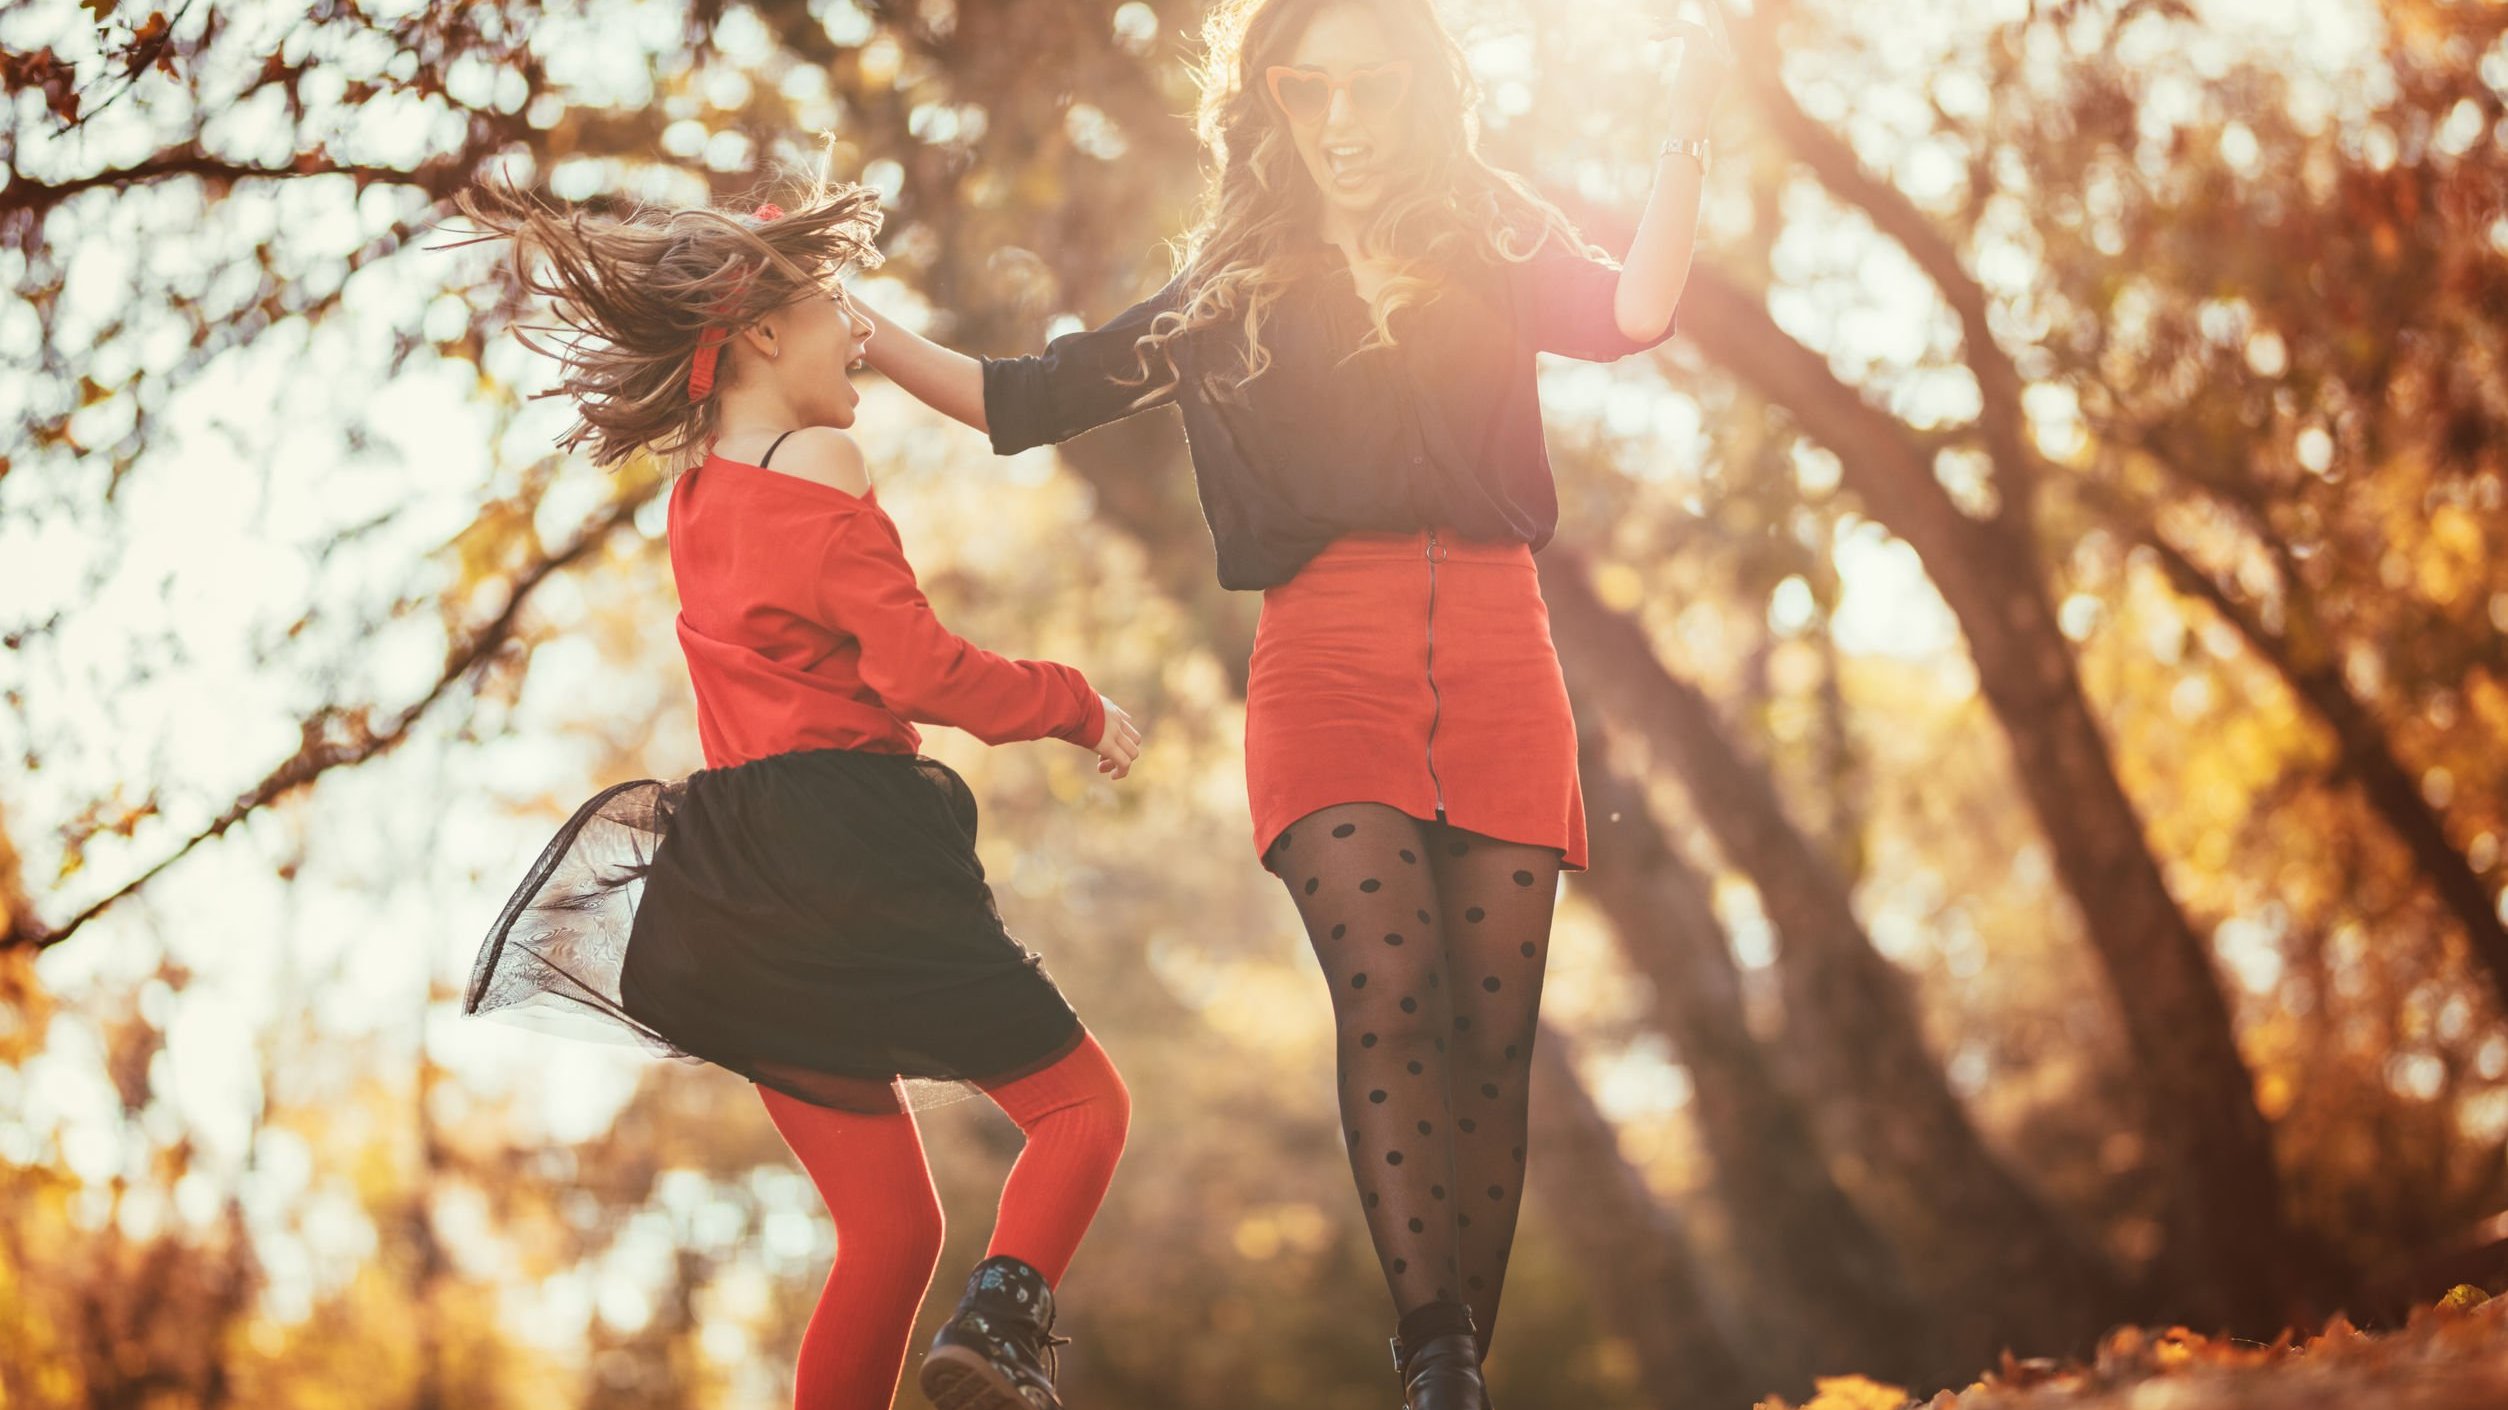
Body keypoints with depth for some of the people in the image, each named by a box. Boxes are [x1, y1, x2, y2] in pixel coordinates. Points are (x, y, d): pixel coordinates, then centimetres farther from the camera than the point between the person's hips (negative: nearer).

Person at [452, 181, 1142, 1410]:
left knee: (888, 1226, 12)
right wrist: (1076, 706, -1)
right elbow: (915, 666, -14)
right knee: (1081, 1102, 5)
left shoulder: (697, 498, 15)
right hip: (850, 855, -7)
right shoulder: (818, 468, -8)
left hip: (733, 888, 7)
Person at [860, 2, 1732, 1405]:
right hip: (1327, 652, -1)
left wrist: (1689, 130, -8)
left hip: (1498, 655, 1)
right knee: (1388, 990, -21)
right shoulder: (1232, 292, 18)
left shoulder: (1494, 245, 17)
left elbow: (1632, 313, -2)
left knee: (1492, 1028, -4)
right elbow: (1024, 400, 21)